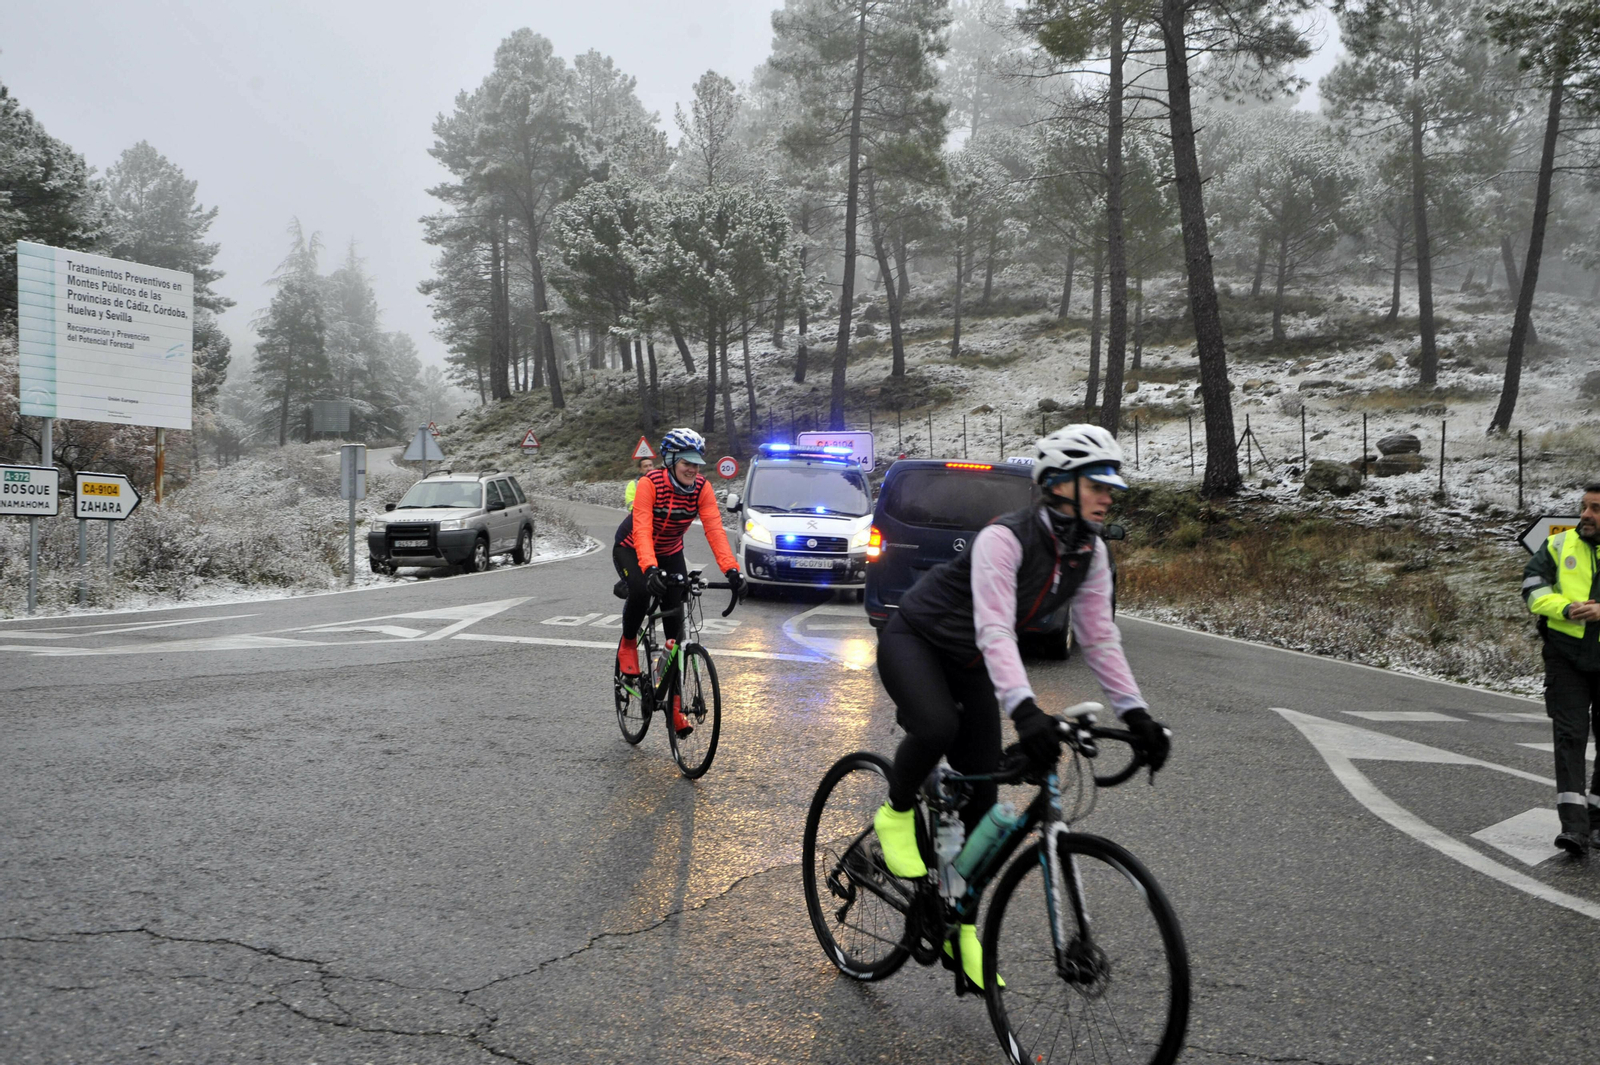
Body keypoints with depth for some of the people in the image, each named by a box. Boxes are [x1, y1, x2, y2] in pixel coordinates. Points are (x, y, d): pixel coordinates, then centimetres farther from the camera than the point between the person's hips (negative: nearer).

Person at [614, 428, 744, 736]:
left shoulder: (702, 488, -20)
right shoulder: (650, 483, -30)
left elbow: (714, 529, -29)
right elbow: (642, 529, -40)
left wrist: (730, 569, -43)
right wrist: (650, 569, -56)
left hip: (669, 553, 4)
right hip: (631, 549, -4)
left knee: (675, 620, -5)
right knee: (641, 591, -35)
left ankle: (674, 702, 4)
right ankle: (628, 644, -2)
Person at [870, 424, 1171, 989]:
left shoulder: (1090, 554, -7)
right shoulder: (1005, 537, -30)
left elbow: (1099, 637, -4)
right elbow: (994, 628, -39)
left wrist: (1135, 714, -13)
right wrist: (1024, 709, -52)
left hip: (968, 664, 7)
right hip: (913, 640, -6)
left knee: (980, 798, 1)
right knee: (937, 727, -37)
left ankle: (960, 923, 18)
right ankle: (895, 815, -6)